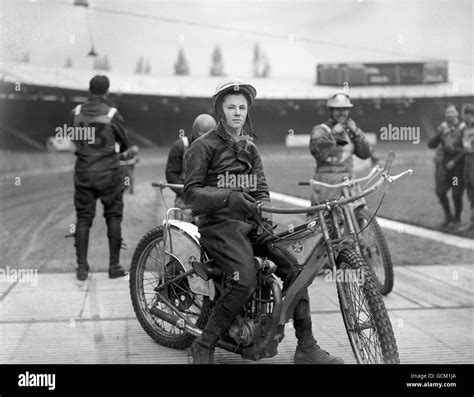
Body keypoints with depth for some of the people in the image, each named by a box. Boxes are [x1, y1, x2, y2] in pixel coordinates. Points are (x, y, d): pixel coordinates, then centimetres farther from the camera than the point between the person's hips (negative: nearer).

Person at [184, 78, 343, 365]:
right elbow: (191, 191, -10)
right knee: (246, 282, -28)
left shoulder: (250, 147, 20)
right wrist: (229, 197, -25)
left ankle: (306, 347, -5)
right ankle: (203, 348, -16)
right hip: (219, 223, -6)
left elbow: (261, 189, 15)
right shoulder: (204, 146, -1)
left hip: (250, 222, 6)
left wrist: (265, 217, -5)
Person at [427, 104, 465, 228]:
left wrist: (454, 161, -15)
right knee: (440, 191, -4)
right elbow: (431, 144, 5)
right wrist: (439, 134, -11)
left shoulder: (462, 128, -4)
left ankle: (457, 219, 18)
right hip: (443, 164, 3)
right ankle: (448, 217, 16)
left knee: (457, 195, -2)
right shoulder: (442, 127, 8)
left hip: (457, 164, -3)